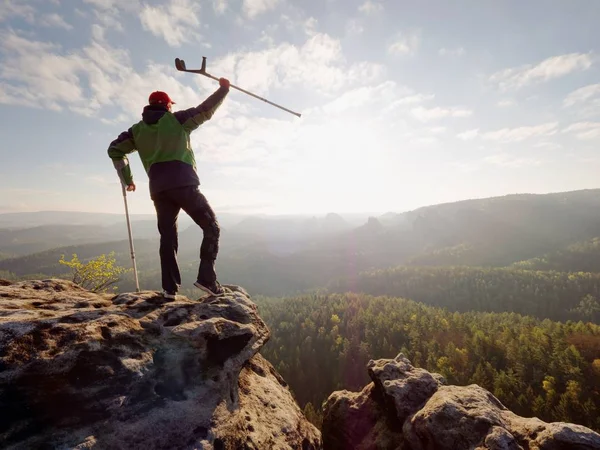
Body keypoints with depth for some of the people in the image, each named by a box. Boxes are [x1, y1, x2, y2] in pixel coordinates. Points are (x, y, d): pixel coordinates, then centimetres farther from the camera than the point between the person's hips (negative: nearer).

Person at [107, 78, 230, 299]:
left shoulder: (138, 129, 22)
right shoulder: (176, 119, 10)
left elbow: (114, 150, 23)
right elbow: (205, 111, 10)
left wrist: (127, 179, 30)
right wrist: (223, 89, 22)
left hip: (158, 189, 5)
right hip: (184, 184, -5)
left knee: (167, 236, 11)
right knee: (211, 227, 2)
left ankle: (169, 287, 7)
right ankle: (206, 278, -9)